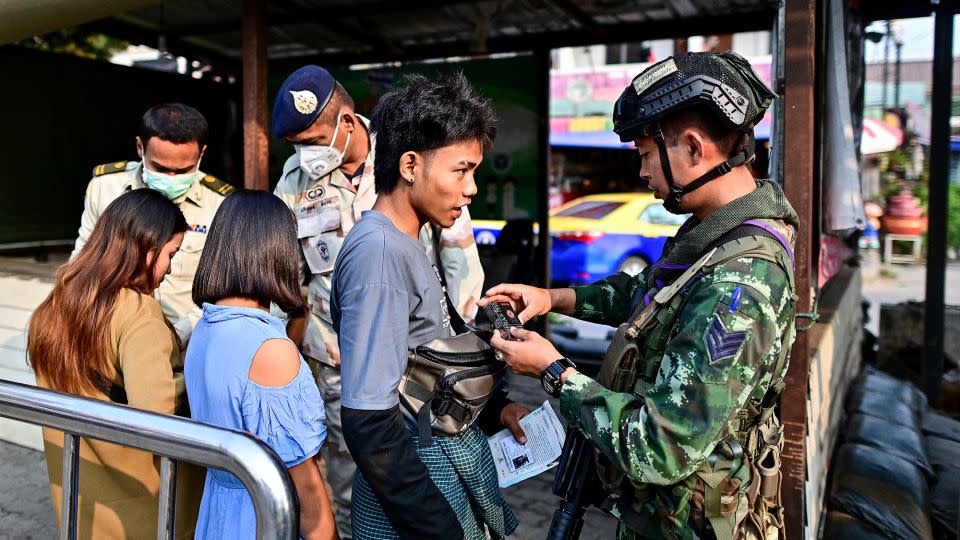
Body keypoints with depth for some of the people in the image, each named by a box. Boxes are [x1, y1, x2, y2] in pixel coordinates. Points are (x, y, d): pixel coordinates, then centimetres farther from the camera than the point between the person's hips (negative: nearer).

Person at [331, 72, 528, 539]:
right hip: (420, 482, -9)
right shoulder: (378, 250, -22)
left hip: (453, 461, 9)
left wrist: (495, 407, 7)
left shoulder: (409, 244, 7)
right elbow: (368, 421, -25)